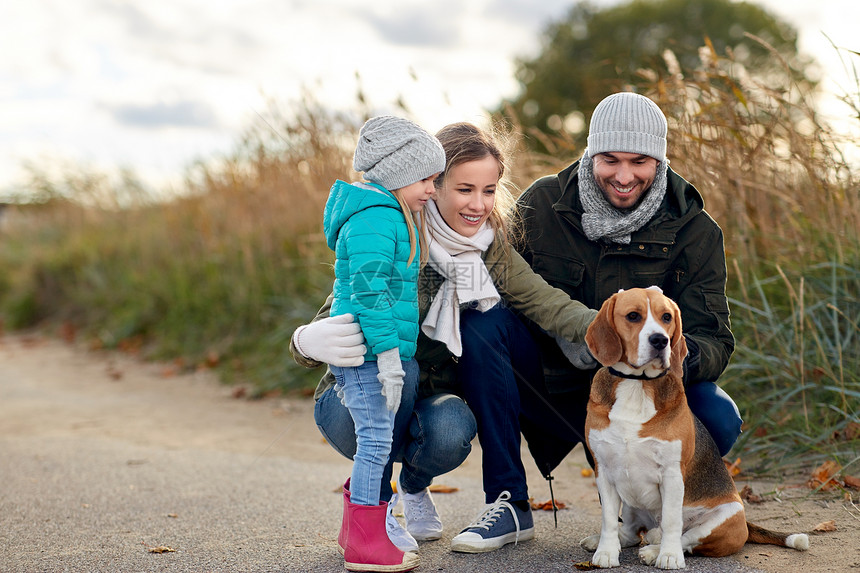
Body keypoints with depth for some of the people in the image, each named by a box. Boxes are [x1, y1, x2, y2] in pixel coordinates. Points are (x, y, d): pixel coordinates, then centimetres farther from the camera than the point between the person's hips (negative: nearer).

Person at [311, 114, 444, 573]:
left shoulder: (390, 217, 21)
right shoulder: (375, 218, -14)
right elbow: (369, 289, -22)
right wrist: (388, 353, -24)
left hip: (365, 352, 11)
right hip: (367, 351, -11)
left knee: (374, 437, 16)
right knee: (376, 437, -8)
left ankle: (355, 528, 28)